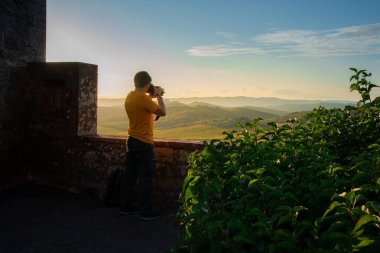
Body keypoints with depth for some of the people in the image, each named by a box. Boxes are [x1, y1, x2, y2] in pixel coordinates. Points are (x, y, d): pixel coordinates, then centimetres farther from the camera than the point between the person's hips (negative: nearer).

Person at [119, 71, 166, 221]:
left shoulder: (130, 97, 7)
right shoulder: (143, 98, -19)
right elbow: (162, 112, -11)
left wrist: (152, 97, 19)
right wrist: (159, 97, 2)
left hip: (132, 141, 9)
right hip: (144, 143, -9)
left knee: (130, 175, 14)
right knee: (146, 178, -1)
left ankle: (126, 207, 22)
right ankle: (145, 212, 5)